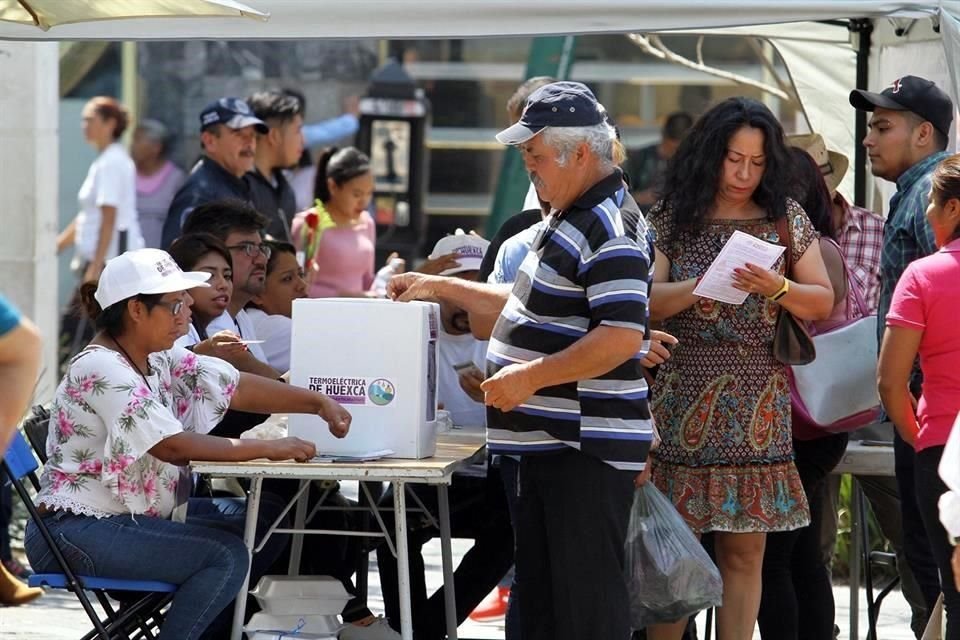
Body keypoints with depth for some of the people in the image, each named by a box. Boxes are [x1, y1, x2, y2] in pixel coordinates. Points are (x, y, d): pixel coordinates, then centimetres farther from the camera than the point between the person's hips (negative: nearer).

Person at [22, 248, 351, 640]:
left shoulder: (160, 360, 8)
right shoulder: (100, 370, -19)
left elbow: (237, 387, 8)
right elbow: (173, 446, -27)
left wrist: (319, 403, -4)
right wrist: (268, 449, -24)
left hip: (138, 517, 10)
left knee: (265, 522, 6)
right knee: (226, 555, -23)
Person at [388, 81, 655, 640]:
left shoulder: (610, 228, -16)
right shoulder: (574, 219, 17)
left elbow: (622, 336, -26)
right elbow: (533, 307, 28)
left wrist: (530, 376, -21)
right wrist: (441, 288, 23)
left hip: (587, 447, -11)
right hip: (549, 442, 11)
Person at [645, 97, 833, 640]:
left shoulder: (786, 218, 9)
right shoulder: (672, 219, 5)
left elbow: (823, 301, 9)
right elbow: (646, 302, -3)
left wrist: (777, 288, -11)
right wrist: (704, 286, -19)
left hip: (760, 404, 2)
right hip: (685, 400, -2)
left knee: (746, 549, 3)